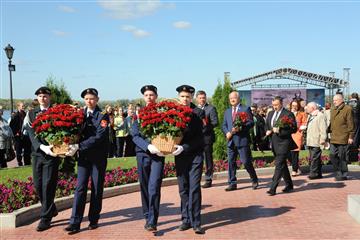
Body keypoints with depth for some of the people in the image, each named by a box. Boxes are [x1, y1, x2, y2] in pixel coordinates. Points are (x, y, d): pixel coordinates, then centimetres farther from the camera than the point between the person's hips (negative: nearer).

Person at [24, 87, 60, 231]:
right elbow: (31, 133, -4)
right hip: (37, 153, 4)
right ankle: (51, 209, 31)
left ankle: (45, 219, 6)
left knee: (48, 186, -4)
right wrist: (42, 147, -20)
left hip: (52, 154, -3)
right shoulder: (31, 114, 8)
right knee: (38, 185, 9)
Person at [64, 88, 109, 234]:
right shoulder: (80, 114, 7)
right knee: (80, 187, -2)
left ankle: (93, 220, 18)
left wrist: (79, 146, -23)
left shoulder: (103, 116, -7)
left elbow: (99, 137, -17)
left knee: (97, 188, 6)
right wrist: (73, 146, -10)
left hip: (99, 157, -3)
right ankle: (75, 223, -2)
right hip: (83, 156, 3)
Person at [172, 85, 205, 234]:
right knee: (183, 189, 10)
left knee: (194, 188, -5)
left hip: (195, 155, -3)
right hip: (180, 156, 3)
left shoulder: (198, 113, -6)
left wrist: (184, 147, -20)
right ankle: (186, 220, 20)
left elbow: (199, 137, -11)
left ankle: (196, 222, 2)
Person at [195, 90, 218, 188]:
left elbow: (215, 122, -7)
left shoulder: (211, 108, 0)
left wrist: (207, 124, -22)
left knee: (208, 159, 1)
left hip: (207, 137, -4)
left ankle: (208, 179, 9)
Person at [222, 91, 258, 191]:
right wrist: (227, 132, -5)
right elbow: (224, 125, 15)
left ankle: (254, 180, 15)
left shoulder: (246, 109, 3)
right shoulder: (227, 111, 19)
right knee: (231, 162, 4)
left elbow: (251, 122, -6)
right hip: (231, 141, 5)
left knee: (246, 161, -4)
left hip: (242, 140, -5)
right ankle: (232, 183, 11)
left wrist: (240, 128, -19)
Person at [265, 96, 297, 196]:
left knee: (279, 165, -12)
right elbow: (267, 126, 24)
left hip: (283, 143, -8)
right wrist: (268, 131, 2)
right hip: (274, 143, 8)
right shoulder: (270, 114, 14)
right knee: (282, 165, 16)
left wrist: (280, 130, -20)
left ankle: (273, 188, -14)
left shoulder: (288, 114, -8)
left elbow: (294, 129, -12)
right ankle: (289, 185, 30)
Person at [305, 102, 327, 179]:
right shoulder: (310, 116, 21)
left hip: (316, 142, -10)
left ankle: (314, 173, -8)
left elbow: (323, 128, -16)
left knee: (315, 158, -10)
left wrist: (322, 139, -20)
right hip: (310, 141, 10)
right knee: (312, 158, 11)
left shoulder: (320, 115, -10)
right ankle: (318, 173, 17)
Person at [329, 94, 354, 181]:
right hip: (334, 138, 7)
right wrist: (331, 133, 16)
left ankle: (343, 175, 10)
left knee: (342, 157, -1)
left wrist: (350, 136, -11)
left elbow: (350, 124, -9)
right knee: (333, 156, 7)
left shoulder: (347, 109, -7)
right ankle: (338, 173, 20)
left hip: (343, 138, -7)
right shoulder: (333, 110, 15)